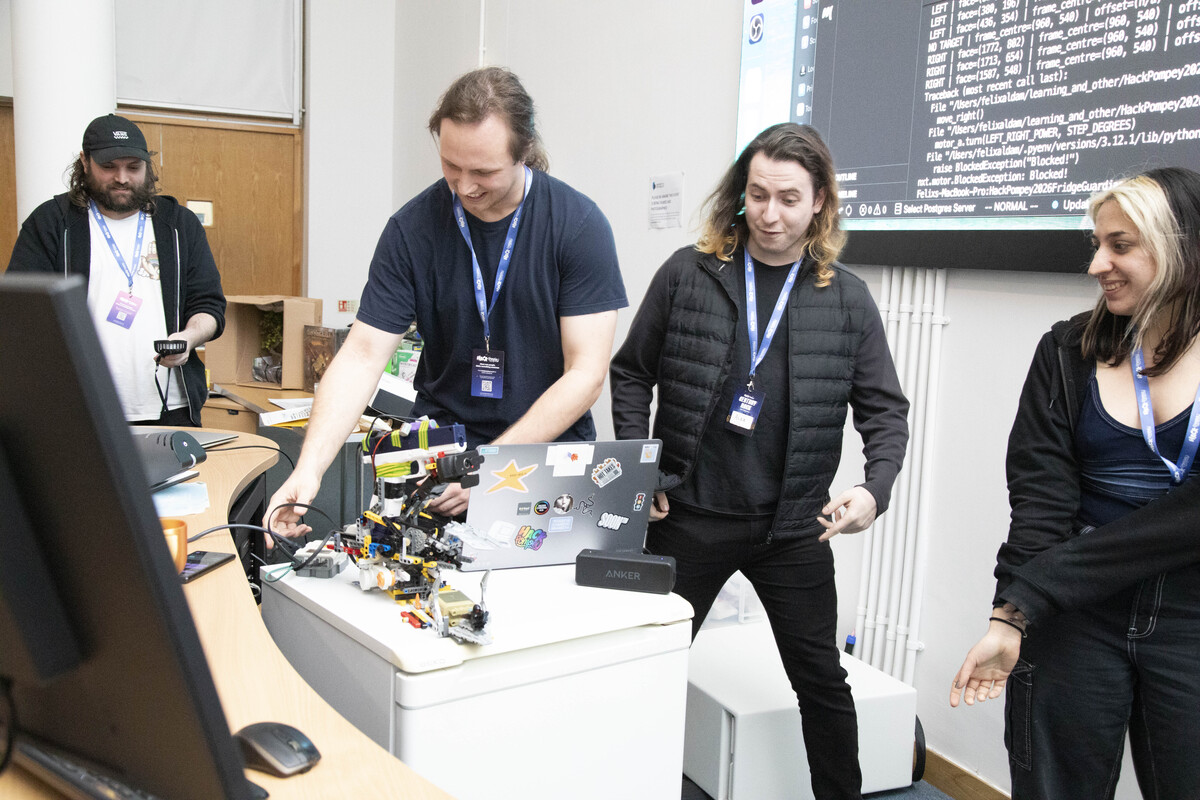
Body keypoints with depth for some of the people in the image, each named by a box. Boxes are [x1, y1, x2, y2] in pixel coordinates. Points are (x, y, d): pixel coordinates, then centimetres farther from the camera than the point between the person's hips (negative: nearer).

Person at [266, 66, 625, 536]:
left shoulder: (579, 224, -10)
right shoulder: (413, 228, -4)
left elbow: (587, 374, -12)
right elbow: (361, 356, -6)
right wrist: (309, 467, -20)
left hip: (550, 446, -1)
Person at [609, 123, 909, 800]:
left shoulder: (846, 299, -1)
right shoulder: (688, 273, -3)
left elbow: (886, 409, 2)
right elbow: (632, 372, 5)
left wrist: (876, 490, -15)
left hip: (794, 528, 0)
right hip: (688, 516, 0)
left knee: (821, 681, 13)